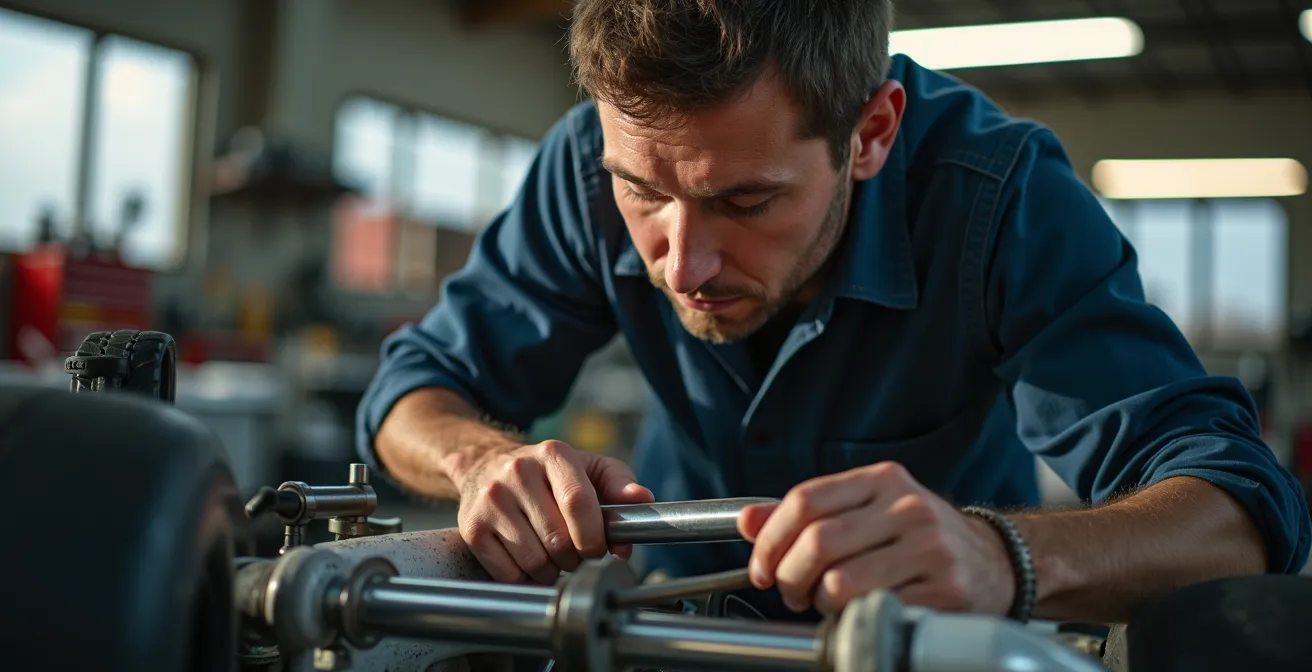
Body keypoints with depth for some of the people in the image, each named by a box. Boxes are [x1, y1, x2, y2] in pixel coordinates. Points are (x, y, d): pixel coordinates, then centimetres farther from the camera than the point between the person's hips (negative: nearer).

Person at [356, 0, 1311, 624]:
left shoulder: (999, 197, -25)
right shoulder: (592, 163, -18)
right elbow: (421, 387, -9)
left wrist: (1007, 557, -51)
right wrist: (489, 459, -31)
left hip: (925, 637, -1)